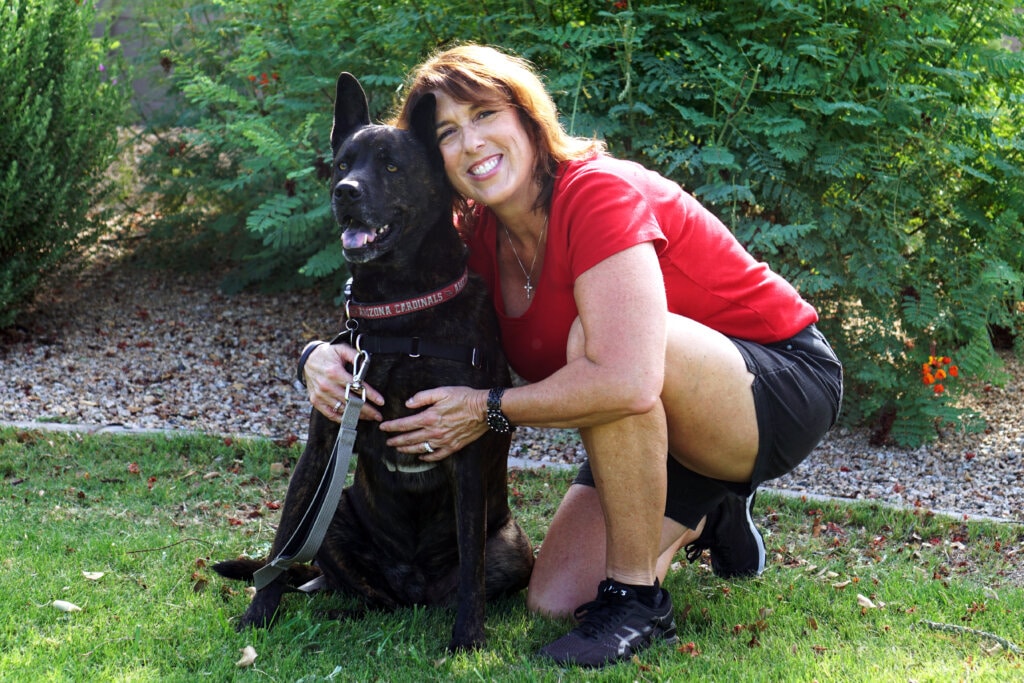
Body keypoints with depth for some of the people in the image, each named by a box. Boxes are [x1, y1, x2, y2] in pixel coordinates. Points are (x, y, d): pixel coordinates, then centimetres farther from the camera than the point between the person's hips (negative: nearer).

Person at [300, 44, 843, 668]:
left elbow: (627, 382, -41)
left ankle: (638, 599, -19)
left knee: (593, 334, -35)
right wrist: (325, 359, -18)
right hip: (664, 427, 8)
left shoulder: (599, 191, -28)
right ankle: (706, 511, 25)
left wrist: (492, 409, -27)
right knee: (554, 600, -3)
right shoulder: (478, 236, -4)